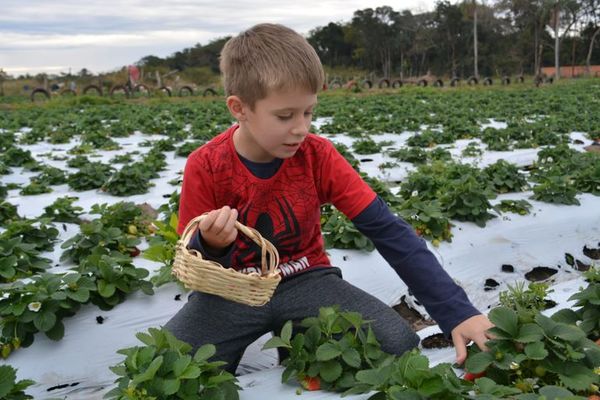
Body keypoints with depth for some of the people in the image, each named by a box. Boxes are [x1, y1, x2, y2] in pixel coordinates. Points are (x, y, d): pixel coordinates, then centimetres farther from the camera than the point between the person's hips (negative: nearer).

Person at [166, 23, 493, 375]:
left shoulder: (318, 156, -12)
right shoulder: (205, 167, -14)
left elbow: (387, 229, -17)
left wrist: (457, 311, -25)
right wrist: (211, 246, -32)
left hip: (304, 280, 2)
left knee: (400, 346, -21)